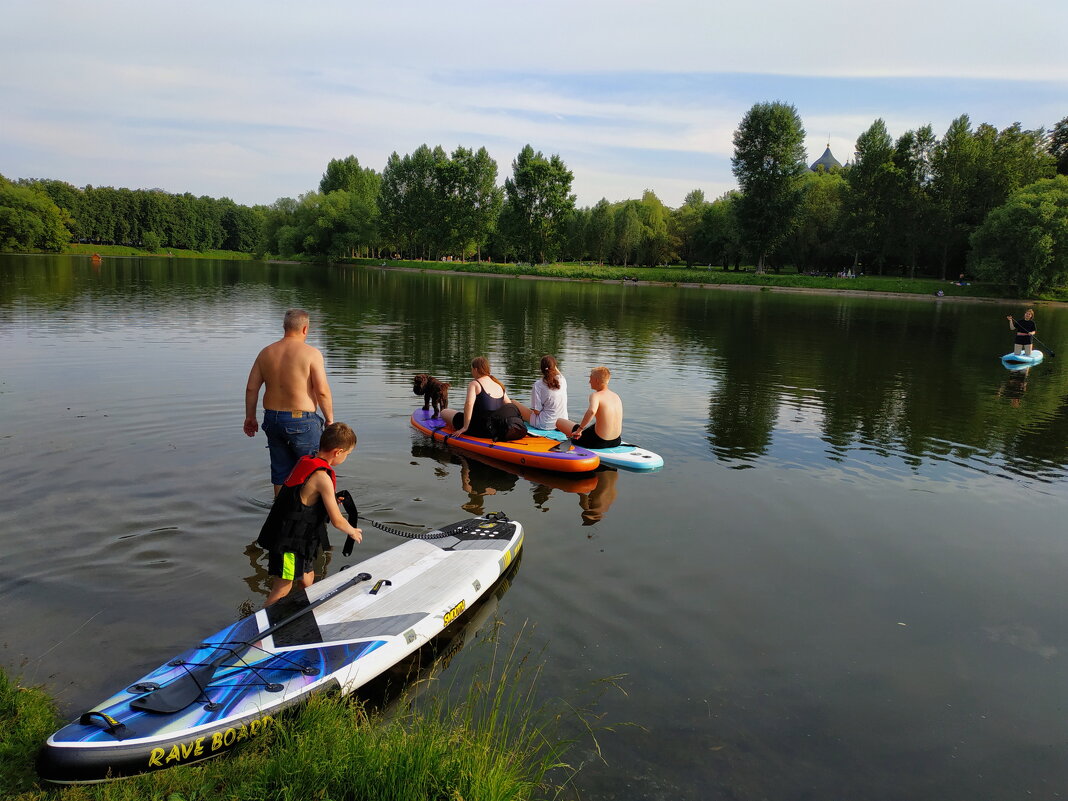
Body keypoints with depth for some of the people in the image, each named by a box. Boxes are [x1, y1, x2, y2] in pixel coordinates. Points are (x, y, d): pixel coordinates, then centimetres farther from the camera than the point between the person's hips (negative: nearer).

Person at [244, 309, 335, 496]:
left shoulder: (266, 353, 6)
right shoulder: (311, 353, -11)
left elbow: (251, 388, 7)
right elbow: (322, 391, -16)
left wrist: (250, 417, 16)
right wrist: (329, 418, -5)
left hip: (273, 419, 6)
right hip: (301, 420, -6)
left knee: (280, 471, 16)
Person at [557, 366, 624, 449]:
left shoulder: (596, 396, -15)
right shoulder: (616, 396, 7)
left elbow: (591, 411, -39)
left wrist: (579, 429, -28)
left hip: (598, 442, -7)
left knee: (559, 422, 4)